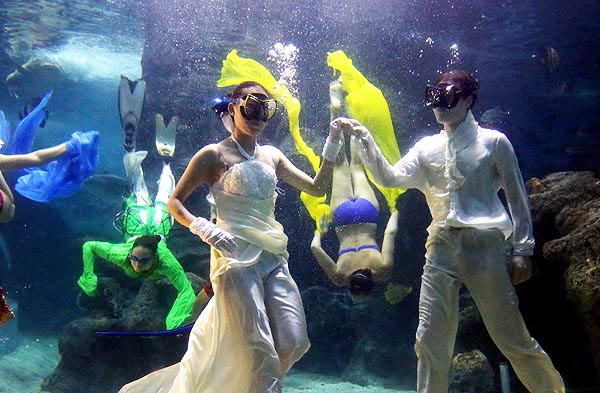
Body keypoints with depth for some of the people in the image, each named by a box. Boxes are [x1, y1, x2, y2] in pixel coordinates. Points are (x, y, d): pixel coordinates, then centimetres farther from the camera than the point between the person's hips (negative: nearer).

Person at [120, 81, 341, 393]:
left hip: (274, 259, 6)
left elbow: (316, 188, 17)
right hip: (235, 259, -6)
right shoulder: (214, 155, 1)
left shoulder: (271, 155, 16)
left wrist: (331, 150, 5)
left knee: (294, 342, -1)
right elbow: (175, 202, 1)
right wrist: (204, 229, -16)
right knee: (259, 350, -8)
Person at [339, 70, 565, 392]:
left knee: (512, 338, 4)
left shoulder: (493, 142, 5)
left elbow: (517, 198, 5)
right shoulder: (427, 148, 14)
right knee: (430, 339, 1)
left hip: (485, 245, -3)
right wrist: (365, 140, -8)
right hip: (441, 248, 3)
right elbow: (390, 177, 2)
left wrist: (522, 250, 0)